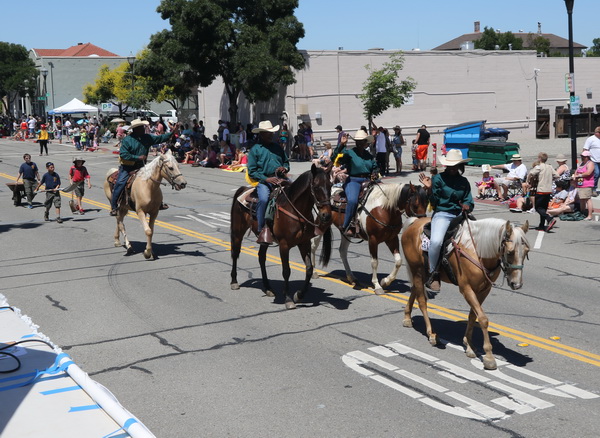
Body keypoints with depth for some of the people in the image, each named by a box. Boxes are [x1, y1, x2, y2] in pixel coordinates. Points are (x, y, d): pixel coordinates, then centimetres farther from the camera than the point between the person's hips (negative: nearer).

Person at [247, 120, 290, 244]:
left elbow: (286, 161, 29)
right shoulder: (255, 149, 4)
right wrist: (266, 179, -14)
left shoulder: (277, 147, 18)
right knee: (263, 199, -32)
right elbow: (252, 171, -1)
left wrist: (284, 168, 3)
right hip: (263, 180, -4)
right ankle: (262, 229, -23)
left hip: (280, 179, 4)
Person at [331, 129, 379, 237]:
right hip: (353, 181, -6)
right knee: (352, 200, -32)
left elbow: (375, 167, 27)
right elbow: (336, 157, -16)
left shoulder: (369, 155, 16)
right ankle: (346, 226, -22)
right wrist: (341, 145, -27)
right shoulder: (349, 153, -1)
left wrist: (375, 174, 4)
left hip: (368, 181, 6)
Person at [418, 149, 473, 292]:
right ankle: (433, 274, -11)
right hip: (441, 214, -4)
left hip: (460, 215, 4)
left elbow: (469, 202, 14)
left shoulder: (464, 182, 14)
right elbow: (434, 202, -1)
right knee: (436, 241, -30)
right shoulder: (438, 178, 3)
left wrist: (467, 206, -8)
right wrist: (429, 189, -17)